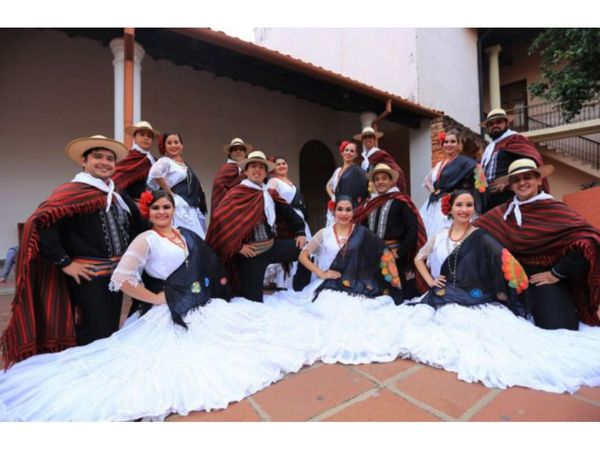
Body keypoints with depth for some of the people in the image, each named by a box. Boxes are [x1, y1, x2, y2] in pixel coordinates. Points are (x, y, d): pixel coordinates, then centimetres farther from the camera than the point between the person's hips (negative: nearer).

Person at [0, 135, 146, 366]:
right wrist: (65, 263, -21)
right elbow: (38, 224, -23)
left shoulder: (118, 195, 9)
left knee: (111, 333, 19)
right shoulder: (71, 192, -12)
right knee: (95, 338, 2)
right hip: (88, 276, -7)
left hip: (117, 273, 7)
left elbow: (138, 226, 20)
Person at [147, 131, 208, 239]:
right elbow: (155, 172, -24)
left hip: (191, 208, 7)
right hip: (177, 206, -7)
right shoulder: (164, 161, -2)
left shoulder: (185, 165, 20)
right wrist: (169, 192, -16)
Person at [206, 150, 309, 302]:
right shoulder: (237, 193, -11)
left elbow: (287, 212, 19)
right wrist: (237, 246, -20)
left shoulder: (270, 194, 10)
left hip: (273, 245, 7)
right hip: (251, 252, -6)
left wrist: (300, 232, 8)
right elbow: (219, 217, -22)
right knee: (253, 300, -1)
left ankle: (299, 291, 19)